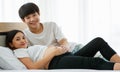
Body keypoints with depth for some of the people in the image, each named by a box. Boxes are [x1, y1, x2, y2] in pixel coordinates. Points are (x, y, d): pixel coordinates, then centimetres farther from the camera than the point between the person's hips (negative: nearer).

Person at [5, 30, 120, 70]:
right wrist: (53, 53, -10)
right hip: (56, 63, -9)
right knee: (96, 62, -30)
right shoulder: (18, 52, 10)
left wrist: (55, 48, 3)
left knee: (98, 41, -7)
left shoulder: (30, 49, 35)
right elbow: (33, 68, -11)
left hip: (67, 56, 9)